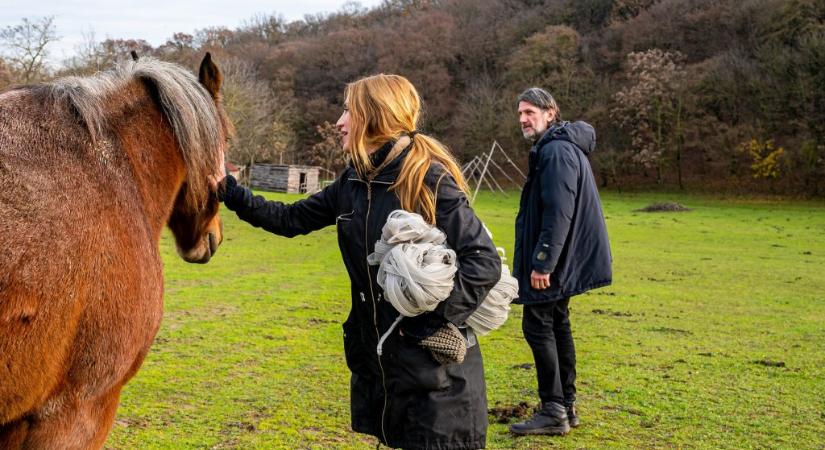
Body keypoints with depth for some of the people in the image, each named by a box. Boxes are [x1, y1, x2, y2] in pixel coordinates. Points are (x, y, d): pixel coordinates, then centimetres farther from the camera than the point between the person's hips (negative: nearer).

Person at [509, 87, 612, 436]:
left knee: (537, 326, -5)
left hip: (551, 261, -11)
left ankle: (553, 411, 0)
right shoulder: (560, 147, 15)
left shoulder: (556, 151, -18)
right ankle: (566, 405, 22)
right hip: (561, 259, 11)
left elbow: (558, 214, -25)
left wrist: (542, 261, -24)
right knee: (557, 325, 14)